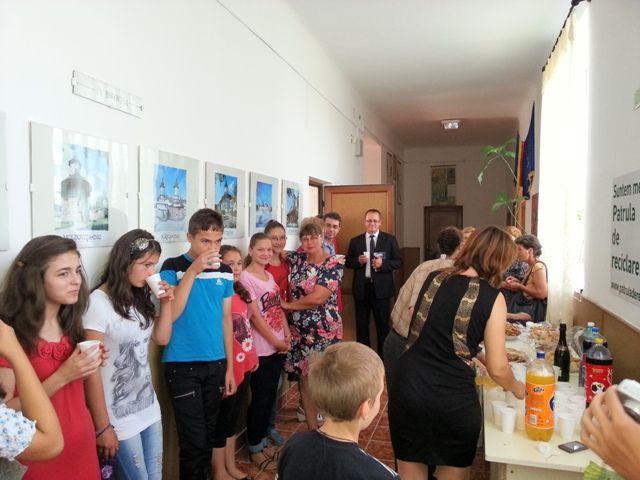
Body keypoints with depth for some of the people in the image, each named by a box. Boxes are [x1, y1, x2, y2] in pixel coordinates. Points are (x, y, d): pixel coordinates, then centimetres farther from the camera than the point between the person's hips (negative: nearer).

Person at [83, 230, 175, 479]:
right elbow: (90, 370, -17)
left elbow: (162, 338, 13)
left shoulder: (139, 298, 5)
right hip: (119, 418, -7)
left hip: (149, 408, 7)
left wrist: (165, 303, -2)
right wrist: (103, 427, -14)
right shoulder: (98, 303, -17)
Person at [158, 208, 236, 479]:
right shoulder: (173, 267, -8)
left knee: (209, 436, 15)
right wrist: (193, 270, -26)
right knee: (194, 441, 1)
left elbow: (226, 318, 9)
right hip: (182, 365, -4)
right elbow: (169, 315, -21)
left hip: (215, 364, 4)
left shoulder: (224, 271, 4)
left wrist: (229, 366, 9)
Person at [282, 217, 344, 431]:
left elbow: (317, 298, -17)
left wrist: (287, 305, -5)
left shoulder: (334, 264, -10)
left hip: (324, 332, -5)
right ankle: (312, 429, 24)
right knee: (304, 379, 10)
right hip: (299, 332, 5)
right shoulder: (298, 258, 5)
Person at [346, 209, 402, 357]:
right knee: (361, 324, 11)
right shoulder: (355, 241, 7)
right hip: (361, 288, 2)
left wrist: (383, 264, -17)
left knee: (383, 324, 7)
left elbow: (398, 262, -1)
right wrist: (358, 261, -12)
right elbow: (348, 262, 8)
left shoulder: (390, 239, 2)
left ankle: (383, 355, 21)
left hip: (381, 288, -1)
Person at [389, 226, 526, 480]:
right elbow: (497, 370, -6)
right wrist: (517, 389, 17)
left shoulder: (433, 278, 4)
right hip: (454, 400, -3)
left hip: (408, 389, 4)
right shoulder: (492, 298, -8)